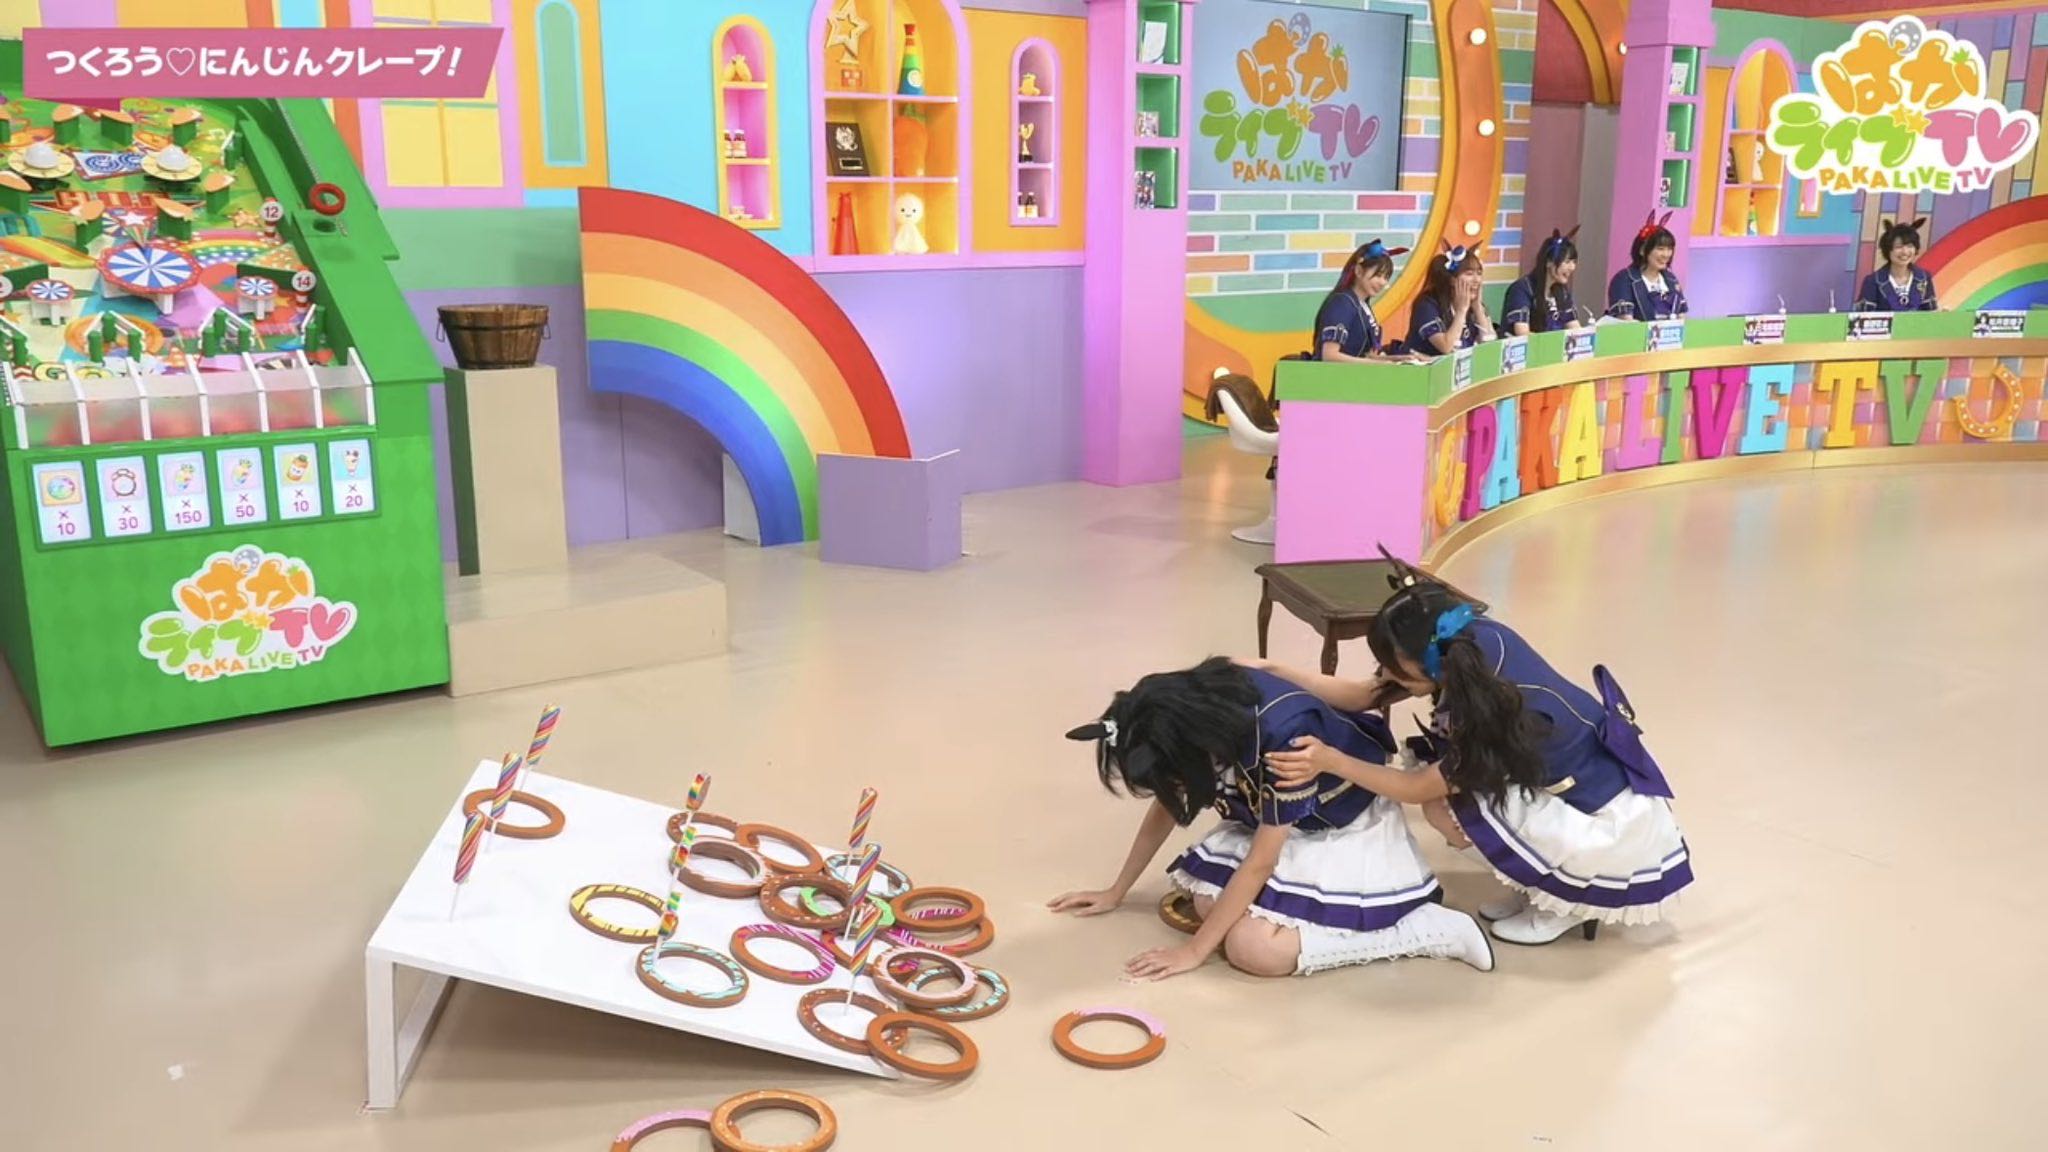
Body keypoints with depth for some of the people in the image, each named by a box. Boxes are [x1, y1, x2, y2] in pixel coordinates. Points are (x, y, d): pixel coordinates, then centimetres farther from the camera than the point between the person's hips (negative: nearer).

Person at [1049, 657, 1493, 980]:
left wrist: (1194, 951, -21)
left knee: (1253, 948, -21)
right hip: (1272, 819, 7)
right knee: (1209, 903, -13)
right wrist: (1115, 893, 8)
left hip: (1347, 828, -7)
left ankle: (1433, 925, -12)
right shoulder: (1192, 709, -17)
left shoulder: (1284, 735, -38)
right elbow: (1165, 807, 1)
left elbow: (1261, 860, -26)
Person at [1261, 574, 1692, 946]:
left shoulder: (1509, 715, -34)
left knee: (1448, 804, -20)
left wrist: (1330, 760, -23)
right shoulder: (1475, 644, -14)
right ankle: (1547, 885, 10)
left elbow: (1418, 788, -19)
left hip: (1615, 831, -8)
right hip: (1589, 788, 8)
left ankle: (1569, 902, 0)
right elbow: (1364, 696, -5)